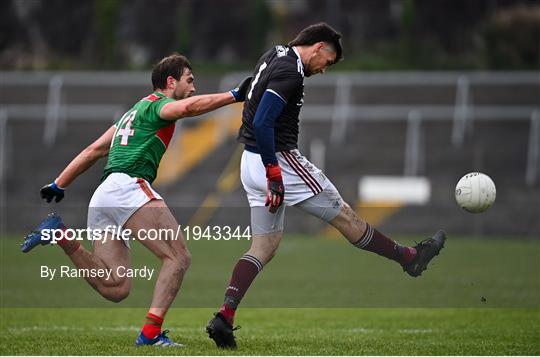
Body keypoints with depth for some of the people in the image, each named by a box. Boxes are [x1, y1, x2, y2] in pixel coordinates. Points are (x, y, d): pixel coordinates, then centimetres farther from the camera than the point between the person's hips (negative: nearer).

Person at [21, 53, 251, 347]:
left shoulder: (134, 113, 31)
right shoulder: (156, 104, 5)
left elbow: (93, 151, 33)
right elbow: (188, 107, -18)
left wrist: (58, 184, 35)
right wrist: (234, 96, -16)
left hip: (102, 197, 9)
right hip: (129, 186, -9)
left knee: (115, 289, 2)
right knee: (178, 257, -11)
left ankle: (62, 236, -5)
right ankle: (151, 333, -23)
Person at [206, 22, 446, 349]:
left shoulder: (273, 56, 12)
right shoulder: (290, 71, -18)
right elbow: (262, 123, -26)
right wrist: (274, 175, -24)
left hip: (252, 161, 9)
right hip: (277, 160, -9)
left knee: (264, 246, 8)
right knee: (345, 217, 5)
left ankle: (224, 317, -5)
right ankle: (410, 258, 19)